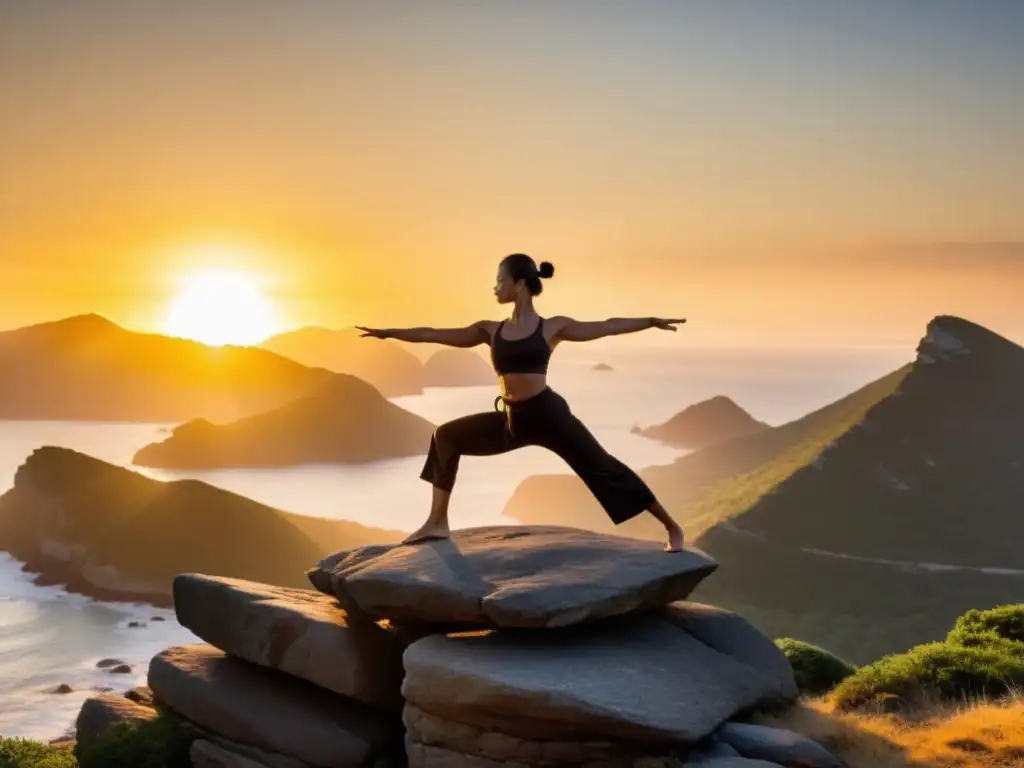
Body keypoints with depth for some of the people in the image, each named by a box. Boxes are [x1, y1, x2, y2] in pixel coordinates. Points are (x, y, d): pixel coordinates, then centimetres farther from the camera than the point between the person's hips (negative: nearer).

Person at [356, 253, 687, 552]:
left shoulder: (552, 327, 0)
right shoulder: (490, 330, 10)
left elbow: (607, 326, 3)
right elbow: (435, 335, 14)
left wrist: (651, 321, -3)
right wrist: (388, 332, 15)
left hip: (548, 414, -5)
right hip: (512, 420, 5)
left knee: (602, 468, -8)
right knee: (446, 435, 7)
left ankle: (671, 528, 1)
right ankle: (437, 523, 14)